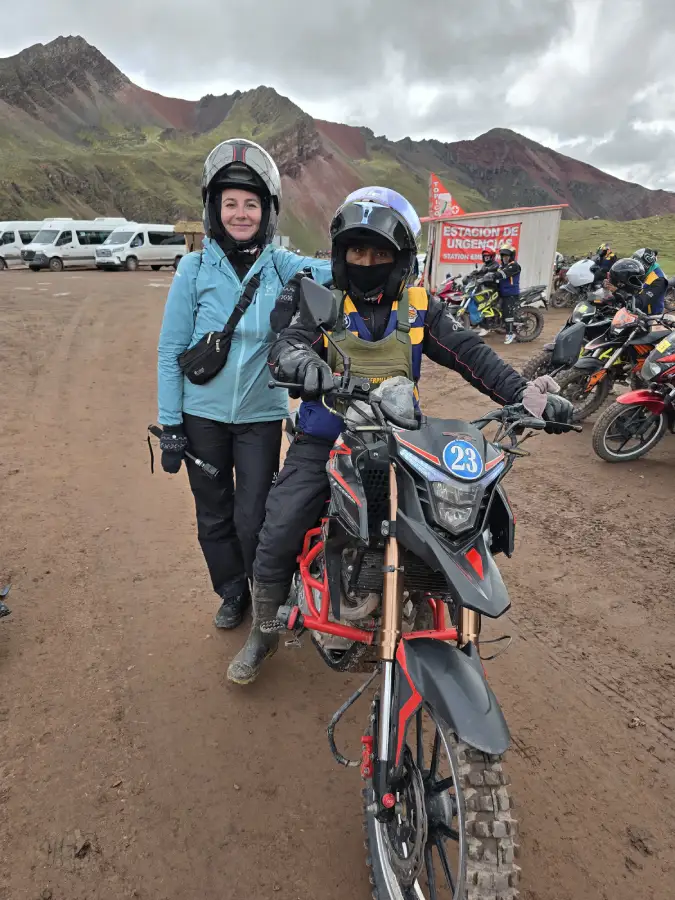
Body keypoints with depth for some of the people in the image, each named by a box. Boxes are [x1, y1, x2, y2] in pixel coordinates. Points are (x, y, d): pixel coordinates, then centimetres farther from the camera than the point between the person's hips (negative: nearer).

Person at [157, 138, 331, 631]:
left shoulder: (282, 266, -1)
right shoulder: (195, 269, -4)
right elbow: (172, 349, -2)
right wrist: (170, 424, -3)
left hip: (262, 415, -1)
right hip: (202, 415, 1)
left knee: (254, 519, 3)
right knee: (214, 516, 13)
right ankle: (233, 592, 39)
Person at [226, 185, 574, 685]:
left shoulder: (419, 306, 4)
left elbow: (471, 353, -2)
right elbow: (286, 343, -15)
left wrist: (529, 395, -16)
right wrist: (301, 360, -41)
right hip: (323, 442, -1)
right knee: (277, 540, -7)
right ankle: (263, 633, 19)